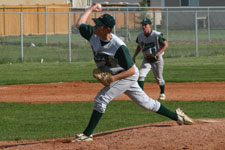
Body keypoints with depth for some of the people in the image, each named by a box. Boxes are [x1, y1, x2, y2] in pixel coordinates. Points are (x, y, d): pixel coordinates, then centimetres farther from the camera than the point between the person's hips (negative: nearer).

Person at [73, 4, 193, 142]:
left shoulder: (118, 46, -31)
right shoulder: (94, 35, -10)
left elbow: (131, 70, -26)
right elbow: (80, 24, 8)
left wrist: (114, 78, -36)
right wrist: (91, 9, 6)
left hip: (128, 76, -8)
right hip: (116, 77, 8)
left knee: (101, 99, -18)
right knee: (145, 102, 15)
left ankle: (87, 134, -14)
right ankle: (176, 116, 27)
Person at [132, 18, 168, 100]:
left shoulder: (157, 35, -18)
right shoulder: (140, 35, -2)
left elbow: (165, 44, -12)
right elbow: (139, 46, 15)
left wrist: (157, 54, -22)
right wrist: (134, 56, 6)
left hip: (157, 59, -4)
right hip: (146, 59, 4)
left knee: (158, 78, 9)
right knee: (141, 76, -17)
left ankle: (162, 93, 36)